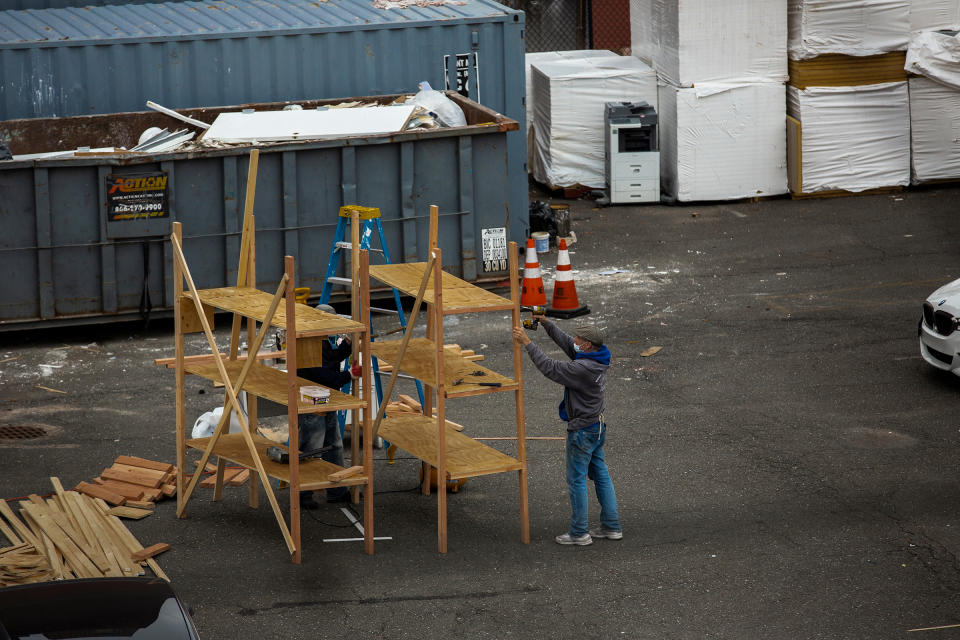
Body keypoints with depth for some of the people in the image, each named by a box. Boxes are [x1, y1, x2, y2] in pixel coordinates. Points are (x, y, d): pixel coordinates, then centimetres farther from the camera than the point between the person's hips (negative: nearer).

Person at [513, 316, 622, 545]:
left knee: (576, 480, 1)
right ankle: (611, 526, 22)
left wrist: (527, 342, -22)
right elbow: (565, 342, 11)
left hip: (582, 430, -10)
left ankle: (579, 532, 8)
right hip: (598, 426, 10)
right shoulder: (598, 359, 0)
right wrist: (546, 323, 6)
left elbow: (550, 368, -25)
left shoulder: (583, 369, -28)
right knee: (601, 475, 16)